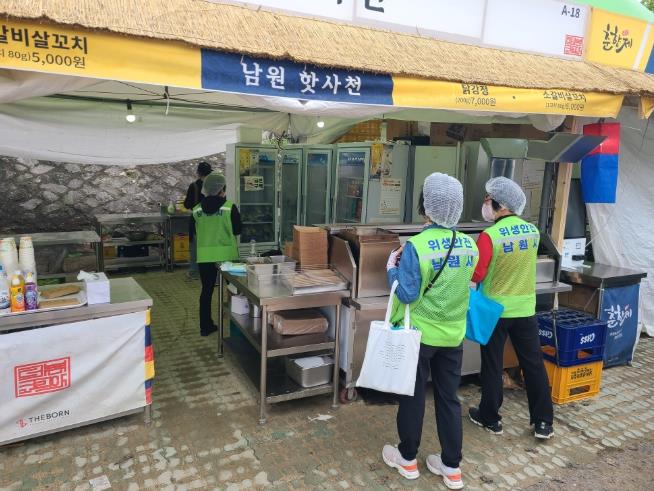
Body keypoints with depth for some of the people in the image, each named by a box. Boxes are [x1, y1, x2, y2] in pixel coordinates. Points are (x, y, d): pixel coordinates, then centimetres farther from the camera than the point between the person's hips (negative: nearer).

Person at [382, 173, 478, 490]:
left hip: (420, 334, -4)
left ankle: (407, 458, 31)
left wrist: (392, 267, -4)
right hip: (454, 335, 5)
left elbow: (407, 294, -19)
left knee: (413, 396, 13)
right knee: (448, 398, 16)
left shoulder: (416, 247, -21)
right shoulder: (470, 246, -3)